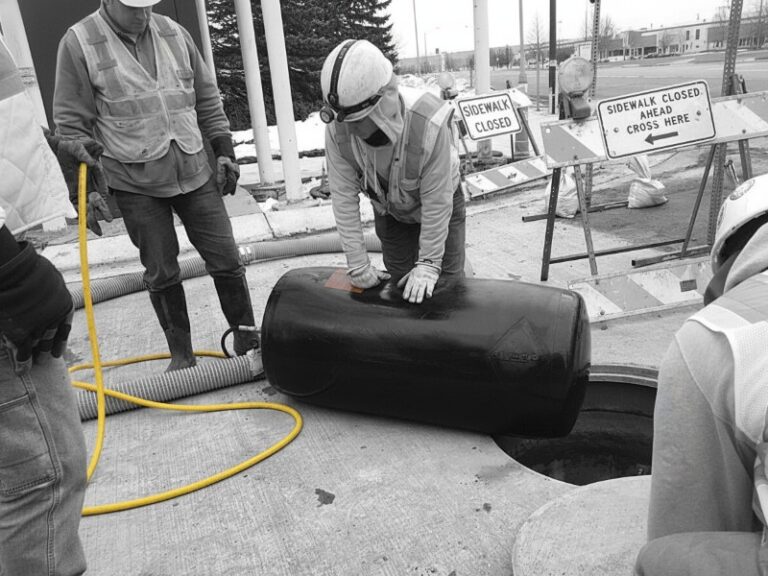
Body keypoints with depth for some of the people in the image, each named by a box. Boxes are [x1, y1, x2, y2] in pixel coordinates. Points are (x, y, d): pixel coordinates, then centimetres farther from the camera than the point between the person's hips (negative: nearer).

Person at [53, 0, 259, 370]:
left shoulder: (174, 34, 7)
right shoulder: (78, 44, -5)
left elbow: (207, 100, 13)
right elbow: (71, 125, -4)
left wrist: (224, 152, 7)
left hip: (195, 173, 3)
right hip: (135, 183, -3)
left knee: (226, 260, 4)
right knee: (161, 272, 5)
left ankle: (247, 338, 21)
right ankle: (181, 355, 22)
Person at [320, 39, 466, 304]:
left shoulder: (429, 124, -39)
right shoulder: (337, 128, -28)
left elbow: (437, 202, -30)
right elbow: (344, 196, -22)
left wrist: (428, 263, -24)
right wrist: (358, 265, -20)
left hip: (440, 206, -3)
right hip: (389, 211, 3)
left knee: (449, 282, -1)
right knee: (400, 281, 6)